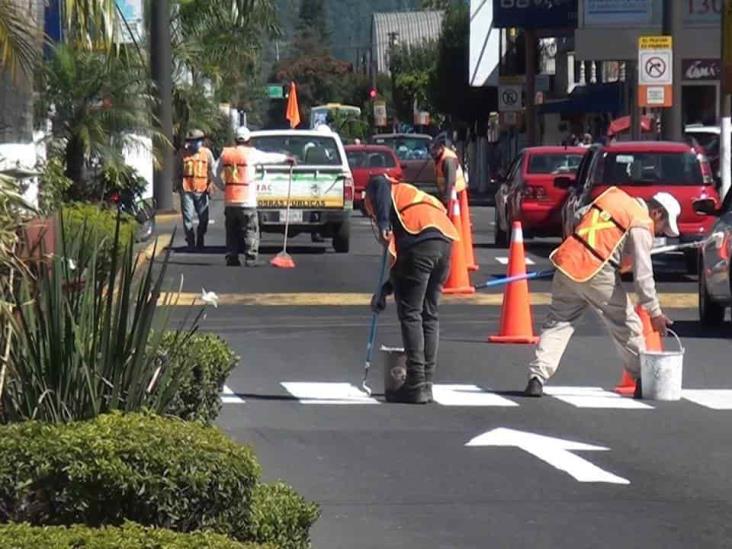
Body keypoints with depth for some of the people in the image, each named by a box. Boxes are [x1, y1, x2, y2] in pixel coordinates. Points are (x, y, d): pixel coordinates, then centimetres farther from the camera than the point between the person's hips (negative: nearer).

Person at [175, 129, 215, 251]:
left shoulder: (207, 153, 6)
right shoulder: (183, 153, 6)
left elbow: (212, 172, 9)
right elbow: (177, 171, 14)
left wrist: (210, 187, 1)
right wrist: (178, 185, 6)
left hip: (202, 190, 1)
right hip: (186, 190, -1)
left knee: (203, 218, 3)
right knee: (187, 217, -3)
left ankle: (200, 241, 18)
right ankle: (190, 242, 5)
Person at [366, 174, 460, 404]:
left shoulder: (374, 189, 21)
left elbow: (379, 185, -7)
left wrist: (383, 224, -15)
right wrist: (385, 290, 41)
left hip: (420, 238, -7)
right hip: (446, 240, 7)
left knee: (410, 314, -2)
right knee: (429, 314, 14)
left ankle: (416, 386, -5)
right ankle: (426, 383, 14)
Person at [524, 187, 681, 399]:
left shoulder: (615, 196, 16)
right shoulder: (641, 225, -4)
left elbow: (578, 216, 25)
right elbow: (642, 274, -11)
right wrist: (654, 312, -9)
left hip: (568, 262, 6)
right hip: (597, 274, -6)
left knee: (557, 322, 10)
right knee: (625, 325, 9)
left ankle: (537, 377, -3)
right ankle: (643, 380, 17)